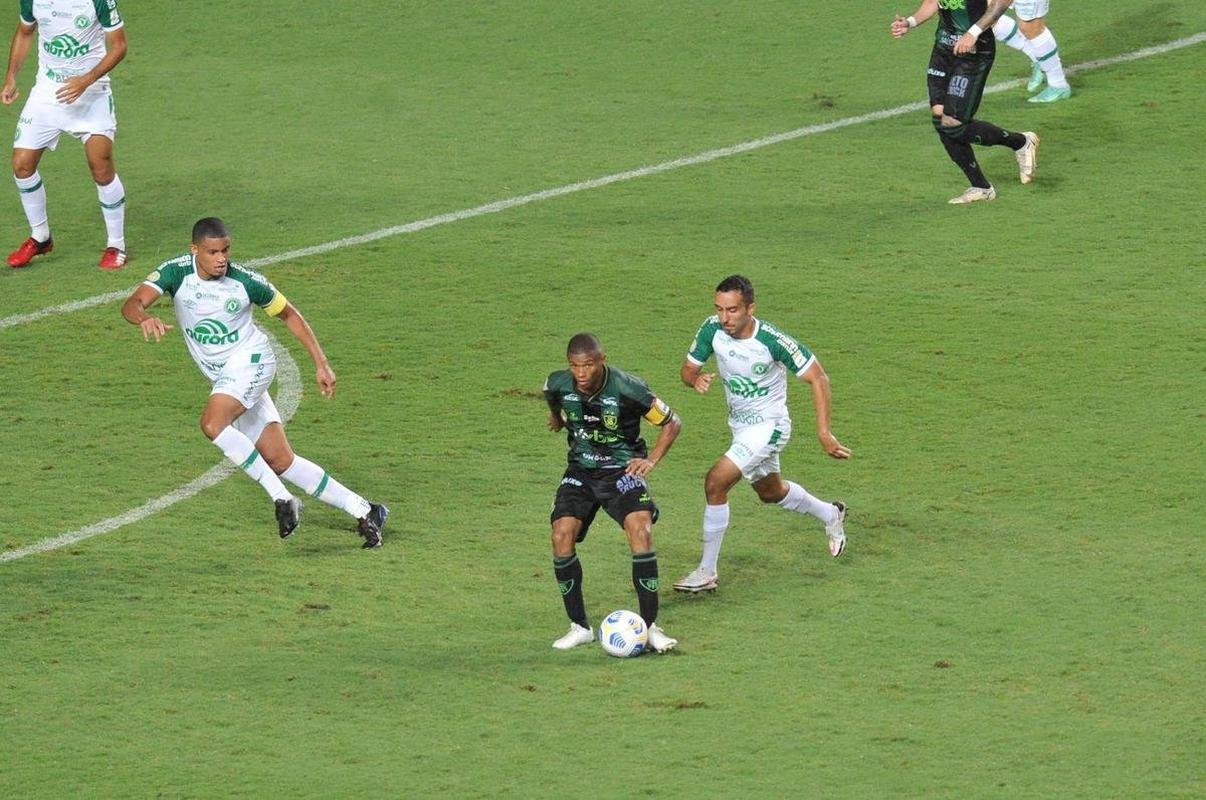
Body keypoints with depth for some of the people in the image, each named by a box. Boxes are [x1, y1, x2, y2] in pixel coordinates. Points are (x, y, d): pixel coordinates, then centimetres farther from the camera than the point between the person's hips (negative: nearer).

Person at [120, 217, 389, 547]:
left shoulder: (246, 281, -13)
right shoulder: (176, 272, -9)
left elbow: (289, 314, 3)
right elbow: (132, 304, -22)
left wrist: (321, 363, 2)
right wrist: (144, 318, -47)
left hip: (250, 360, -4)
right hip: (222, 376, 4)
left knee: (213, 423, -32)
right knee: (280, 461, 2)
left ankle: (282, 498, -25)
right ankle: (363, 511, 9)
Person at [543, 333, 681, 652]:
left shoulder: (628, 389, -20)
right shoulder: (558, 385, -10)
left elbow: (672, 422, -6)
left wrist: (651, 460, -15)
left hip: (623, 469, -3)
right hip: (580, 470, 3)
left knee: (641, 531, -27)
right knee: (562, 536, -18)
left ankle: (650, 626, -18)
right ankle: (579, 627, -3)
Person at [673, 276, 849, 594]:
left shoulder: (772, 341, -29)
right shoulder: (712, 329, -16)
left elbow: (817, 378, -19)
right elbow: (689, 368, -1)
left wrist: (824, 433, -25)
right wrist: (695, 379, -27)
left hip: (769, 426, -7)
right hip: (739, 424, 7)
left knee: (715, 482, -21)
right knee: (771, 492, 27)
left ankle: (707, 571, -9)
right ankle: (831, 514, 56)